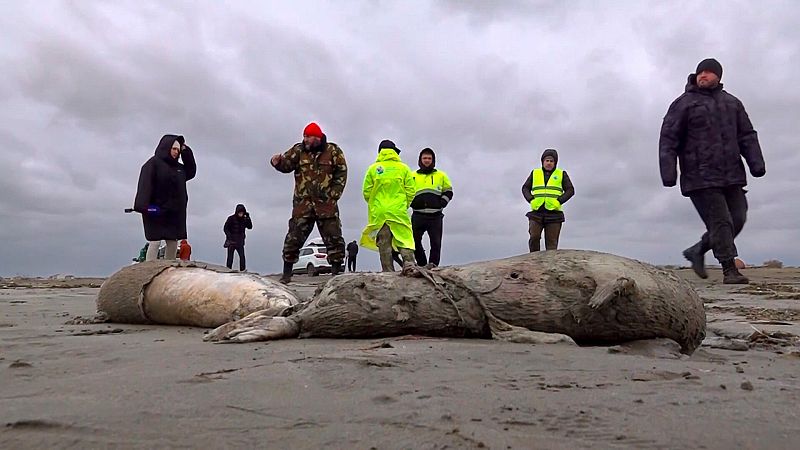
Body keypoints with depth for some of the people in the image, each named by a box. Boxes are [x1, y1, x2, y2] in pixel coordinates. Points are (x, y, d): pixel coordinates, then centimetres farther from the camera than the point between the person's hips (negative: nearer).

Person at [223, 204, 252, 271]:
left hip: (240, 242, 3)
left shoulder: (244, 219, 3)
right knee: (230, 258, 4)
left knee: (242, 256, -11)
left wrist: (248, 218, -13)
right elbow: (225, 228, -7)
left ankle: (242, 270, -10)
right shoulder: (231, 218, -8)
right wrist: (229, 236, -19)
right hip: (231, 241, -3)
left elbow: (250, 227, -2)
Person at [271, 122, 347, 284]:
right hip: (303, 204, 1)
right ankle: (287, 273, 9)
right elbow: (287, 164, -2)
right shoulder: (299, 150, 7)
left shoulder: (333, 151, 2)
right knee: (294, 237, 0)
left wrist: (333, 195, -5)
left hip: (327, 204, -1)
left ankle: (336, 272, 12)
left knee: (333, 238, 2)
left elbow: (341, 175, 2)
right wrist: (278, 162, -25)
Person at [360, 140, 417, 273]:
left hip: (379, 212, 1)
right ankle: (409, 262, -17)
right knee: (405, 239, 2)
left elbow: (366, 192, 3)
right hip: (399, 212, -1)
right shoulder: (403, 168, 4)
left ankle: (388, 271, 2)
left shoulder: (373, 169, 4)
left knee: (383, 243, 4)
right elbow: (410, 191, 2)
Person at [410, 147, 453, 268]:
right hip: (418, 215, 1)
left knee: (436, 242, -5)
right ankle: (421, 264, 9)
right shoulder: (413, 176, 15)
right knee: (415, 240, -3)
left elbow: (448, 192, 17)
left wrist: (442, 203, 0)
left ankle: (433, 263, 0)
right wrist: (411, 203, 1)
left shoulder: (441, 175, 14)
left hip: (435, 216, 0)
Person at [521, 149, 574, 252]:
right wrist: (531, 200, -2)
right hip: (536, 212, 1)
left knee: (551, 242, -2)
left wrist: (559, 201, -8)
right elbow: (525, 188, 17)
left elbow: (570, 190, 6)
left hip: (554, 213, -1)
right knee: (534, 237, -13)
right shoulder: (535, 173, 15)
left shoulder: (562, 174, 11)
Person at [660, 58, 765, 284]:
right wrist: (668, 171, -15)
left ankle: (697, 251, 20)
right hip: (701, 178, -6)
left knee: (737, 219, 4)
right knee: (720, 222, -9)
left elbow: (747, 135, 17)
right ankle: (729, 270, -2)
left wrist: (756, 162, 2)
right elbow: (668, 139, -5)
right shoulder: (684, 104, 2)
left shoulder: (732, 103, 19)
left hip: (731, 175, 6)